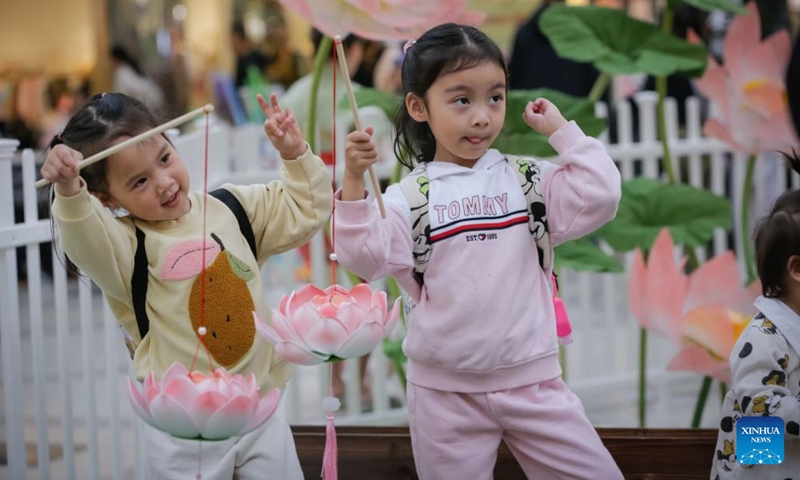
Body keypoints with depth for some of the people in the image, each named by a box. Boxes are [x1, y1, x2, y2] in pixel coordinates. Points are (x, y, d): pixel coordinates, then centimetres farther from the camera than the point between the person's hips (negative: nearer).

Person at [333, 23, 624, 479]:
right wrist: (354, 181, -24)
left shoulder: (529, 180, 2)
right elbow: (366, 258, -14)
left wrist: (562, 130, -5)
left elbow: (599, 199, -9)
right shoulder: (408, 198, -3)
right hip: (445, 391, -1)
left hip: (532, 379, 1)